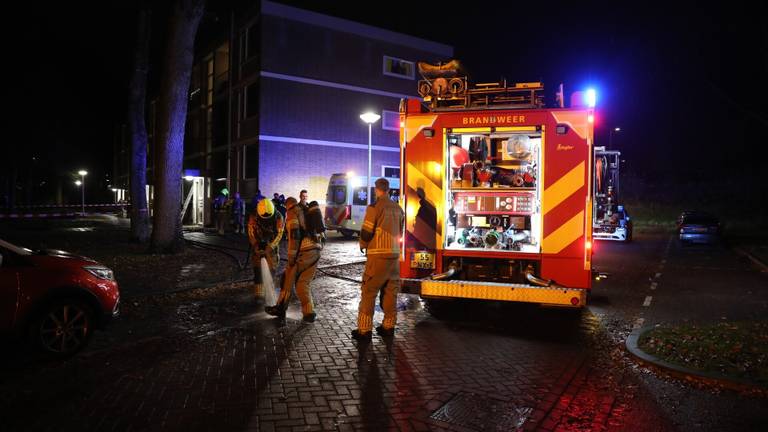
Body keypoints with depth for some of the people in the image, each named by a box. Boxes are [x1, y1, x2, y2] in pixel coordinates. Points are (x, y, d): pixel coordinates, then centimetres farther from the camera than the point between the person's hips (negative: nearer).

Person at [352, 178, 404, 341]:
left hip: (377, 255, -6)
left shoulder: (374, 207, -10)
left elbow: (366, 232, -10)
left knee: (368, 292, -1)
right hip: (394, 254, 6)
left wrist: (363, 245, 9)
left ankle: (364, 330, 0)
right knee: (390, 291, 13)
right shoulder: (398, 209, 8)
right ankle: (388, 326, 19)